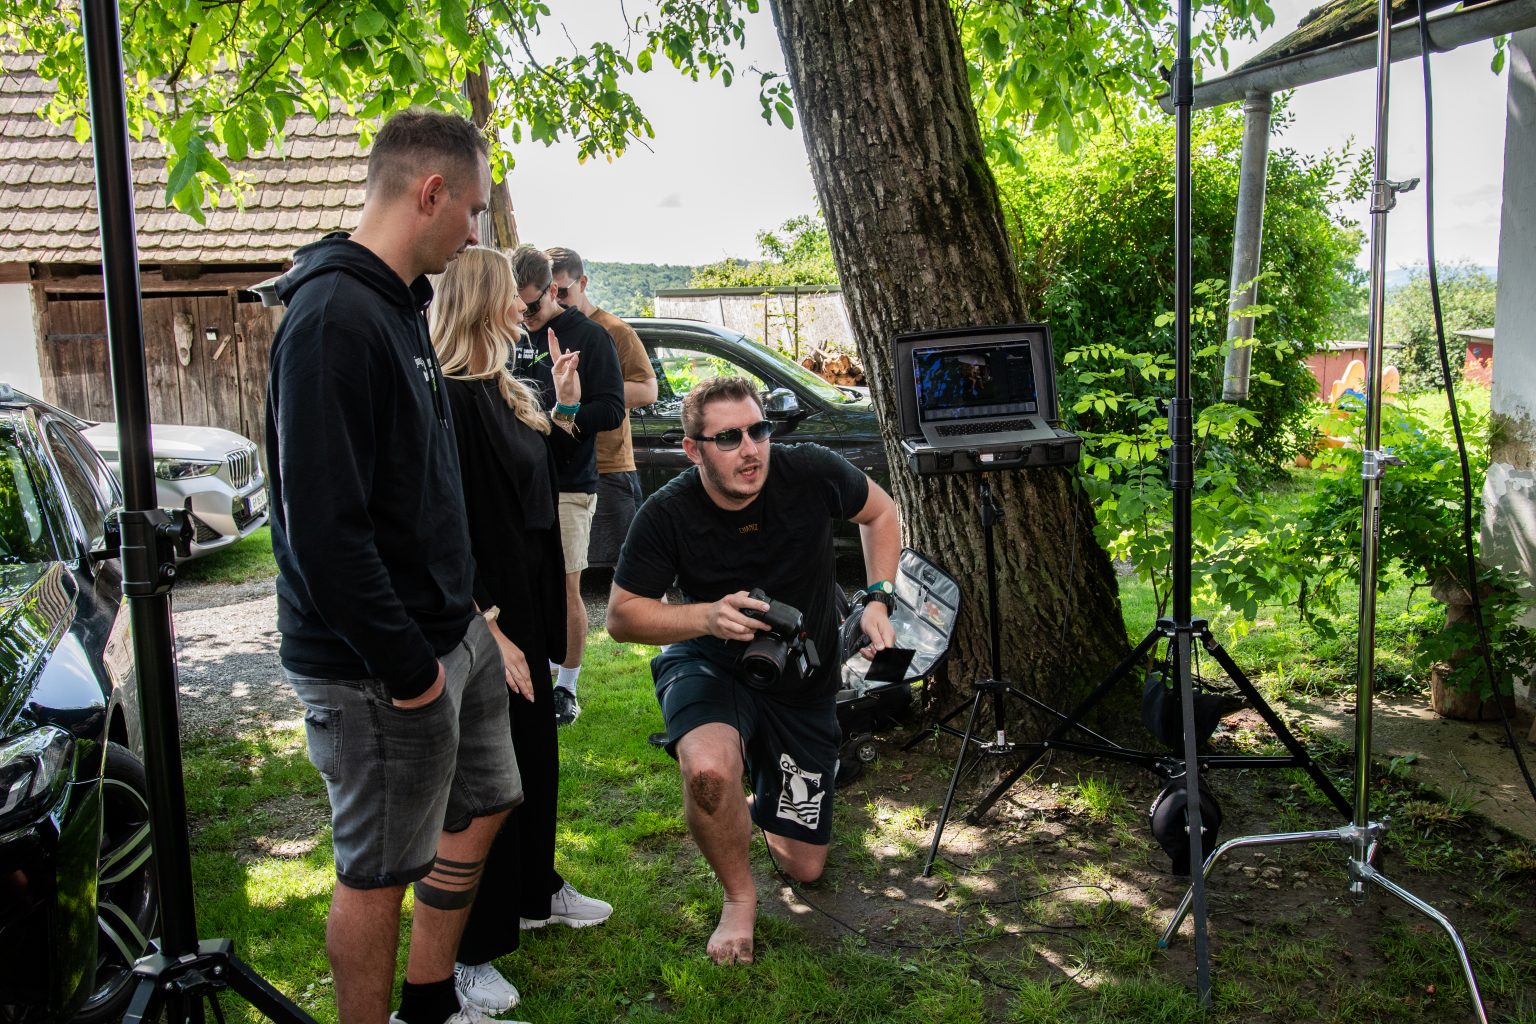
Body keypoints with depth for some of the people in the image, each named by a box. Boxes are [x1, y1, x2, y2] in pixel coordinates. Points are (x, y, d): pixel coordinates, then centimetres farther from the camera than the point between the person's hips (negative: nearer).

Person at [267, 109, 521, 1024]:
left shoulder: (400, 306, 11)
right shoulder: (336, 316, -21)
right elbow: (323, 526, -26)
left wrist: (460, 615, 12)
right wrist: (406, 667, -21)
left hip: (453, 632, 10)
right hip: (381, 667, -10)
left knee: (482, 806, 22)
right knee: (379, 870, 6)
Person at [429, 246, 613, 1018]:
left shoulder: (506, 393, 9)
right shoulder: (447, 401, -19)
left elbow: (542, 480, 17)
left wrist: (564, 407, 6)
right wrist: (489, 631, -23)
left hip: (522, 607, 9)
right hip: (480, 617, -9)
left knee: (536, 756, 20)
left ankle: (536, 891, 40)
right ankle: (468, 953, 16)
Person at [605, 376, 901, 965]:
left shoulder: (812, 473, -20)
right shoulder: (668, 514, -23)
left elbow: (880, 513, 1)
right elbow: (622, 616, -14)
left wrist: (878, 600, -11)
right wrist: (708, 617, -32)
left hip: (804, 680, 2)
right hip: (711, 667, -2)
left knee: (804, 868, 8)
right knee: (709, 769, -40)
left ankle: (768, 800, 45)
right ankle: (738, 896, -7)